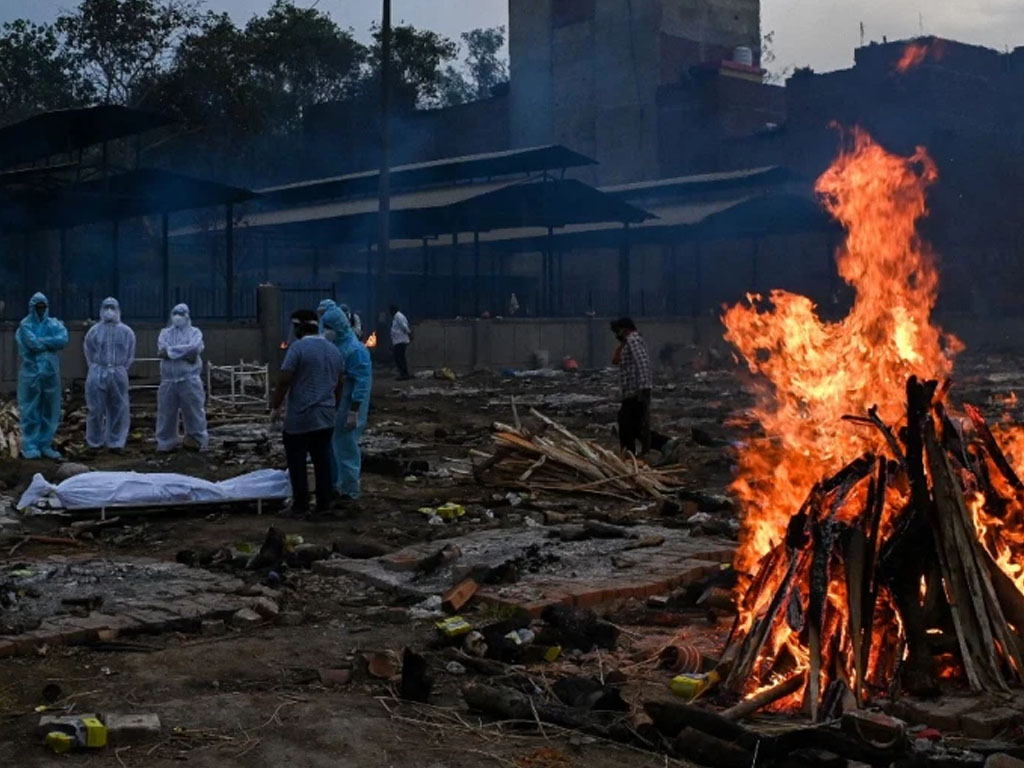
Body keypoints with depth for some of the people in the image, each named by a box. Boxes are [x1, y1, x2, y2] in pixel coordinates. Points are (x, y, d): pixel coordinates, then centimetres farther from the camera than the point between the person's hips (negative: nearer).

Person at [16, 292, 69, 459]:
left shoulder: (54, 324, 8)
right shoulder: (25, 325, -2)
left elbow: (63, 340, -11)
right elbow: (32, 343, -19)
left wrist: (41, 341, -13)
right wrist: (51, 342, -7)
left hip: (51, 373, 4)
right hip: (31, 373, -4)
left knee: (50, 411, 7)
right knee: (30, 411, -1)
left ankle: (45, 444, 17)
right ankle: (29, 446, 4)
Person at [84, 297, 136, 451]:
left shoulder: (126, 332, 5)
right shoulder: (94, 331, 3)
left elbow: (130, 356, 9)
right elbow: (89, 355, 9)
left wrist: (120, 370, 4)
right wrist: (97, 370, 4)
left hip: (118, 374, 1)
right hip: (98, 373, -1)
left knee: (118, 410, 3)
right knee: (96, 409, 1)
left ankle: (115, 442, 11)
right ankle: (95, 442, 12)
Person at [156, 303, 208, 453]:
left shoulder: (195, 332, 7)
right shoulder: (165, 332, 14)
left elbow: (194, 348, -14)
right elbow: (162, 349, -6)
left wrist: (171, 351, -11)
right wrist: (185, 354, -14)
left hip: (189, 380, -2)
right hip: (168, 380, 3)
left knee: (194, 411, -1)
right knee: (166, 412, 4)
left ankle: (201, 440, 6)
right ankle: (166, 443, 13)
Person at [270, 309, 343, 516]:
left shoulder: (298, 347, -11)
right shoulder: (334, 350, 11)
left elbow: (284, 381, -15)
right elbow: (339, 384, 17)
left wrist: (275, 407, -5)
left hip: (300, 417, -6)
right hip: (326, 417, 6)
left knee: (297, 462, 3)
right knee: (323, 460, 11)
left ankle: (300, 504, 5)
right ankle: (324, 503, 14)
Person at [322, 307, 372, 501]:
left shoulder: (355, 350, -18)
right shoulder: (335, 346, 9)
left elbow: (362, 383, -21)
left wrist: (354, 412, -23)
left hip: (347, 409, -9)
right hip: (332, 407, 9)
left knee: (346, 448, 1)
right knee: (331, 447, 16)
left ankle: (349, 491, 12)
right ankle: (335, 485, 29)